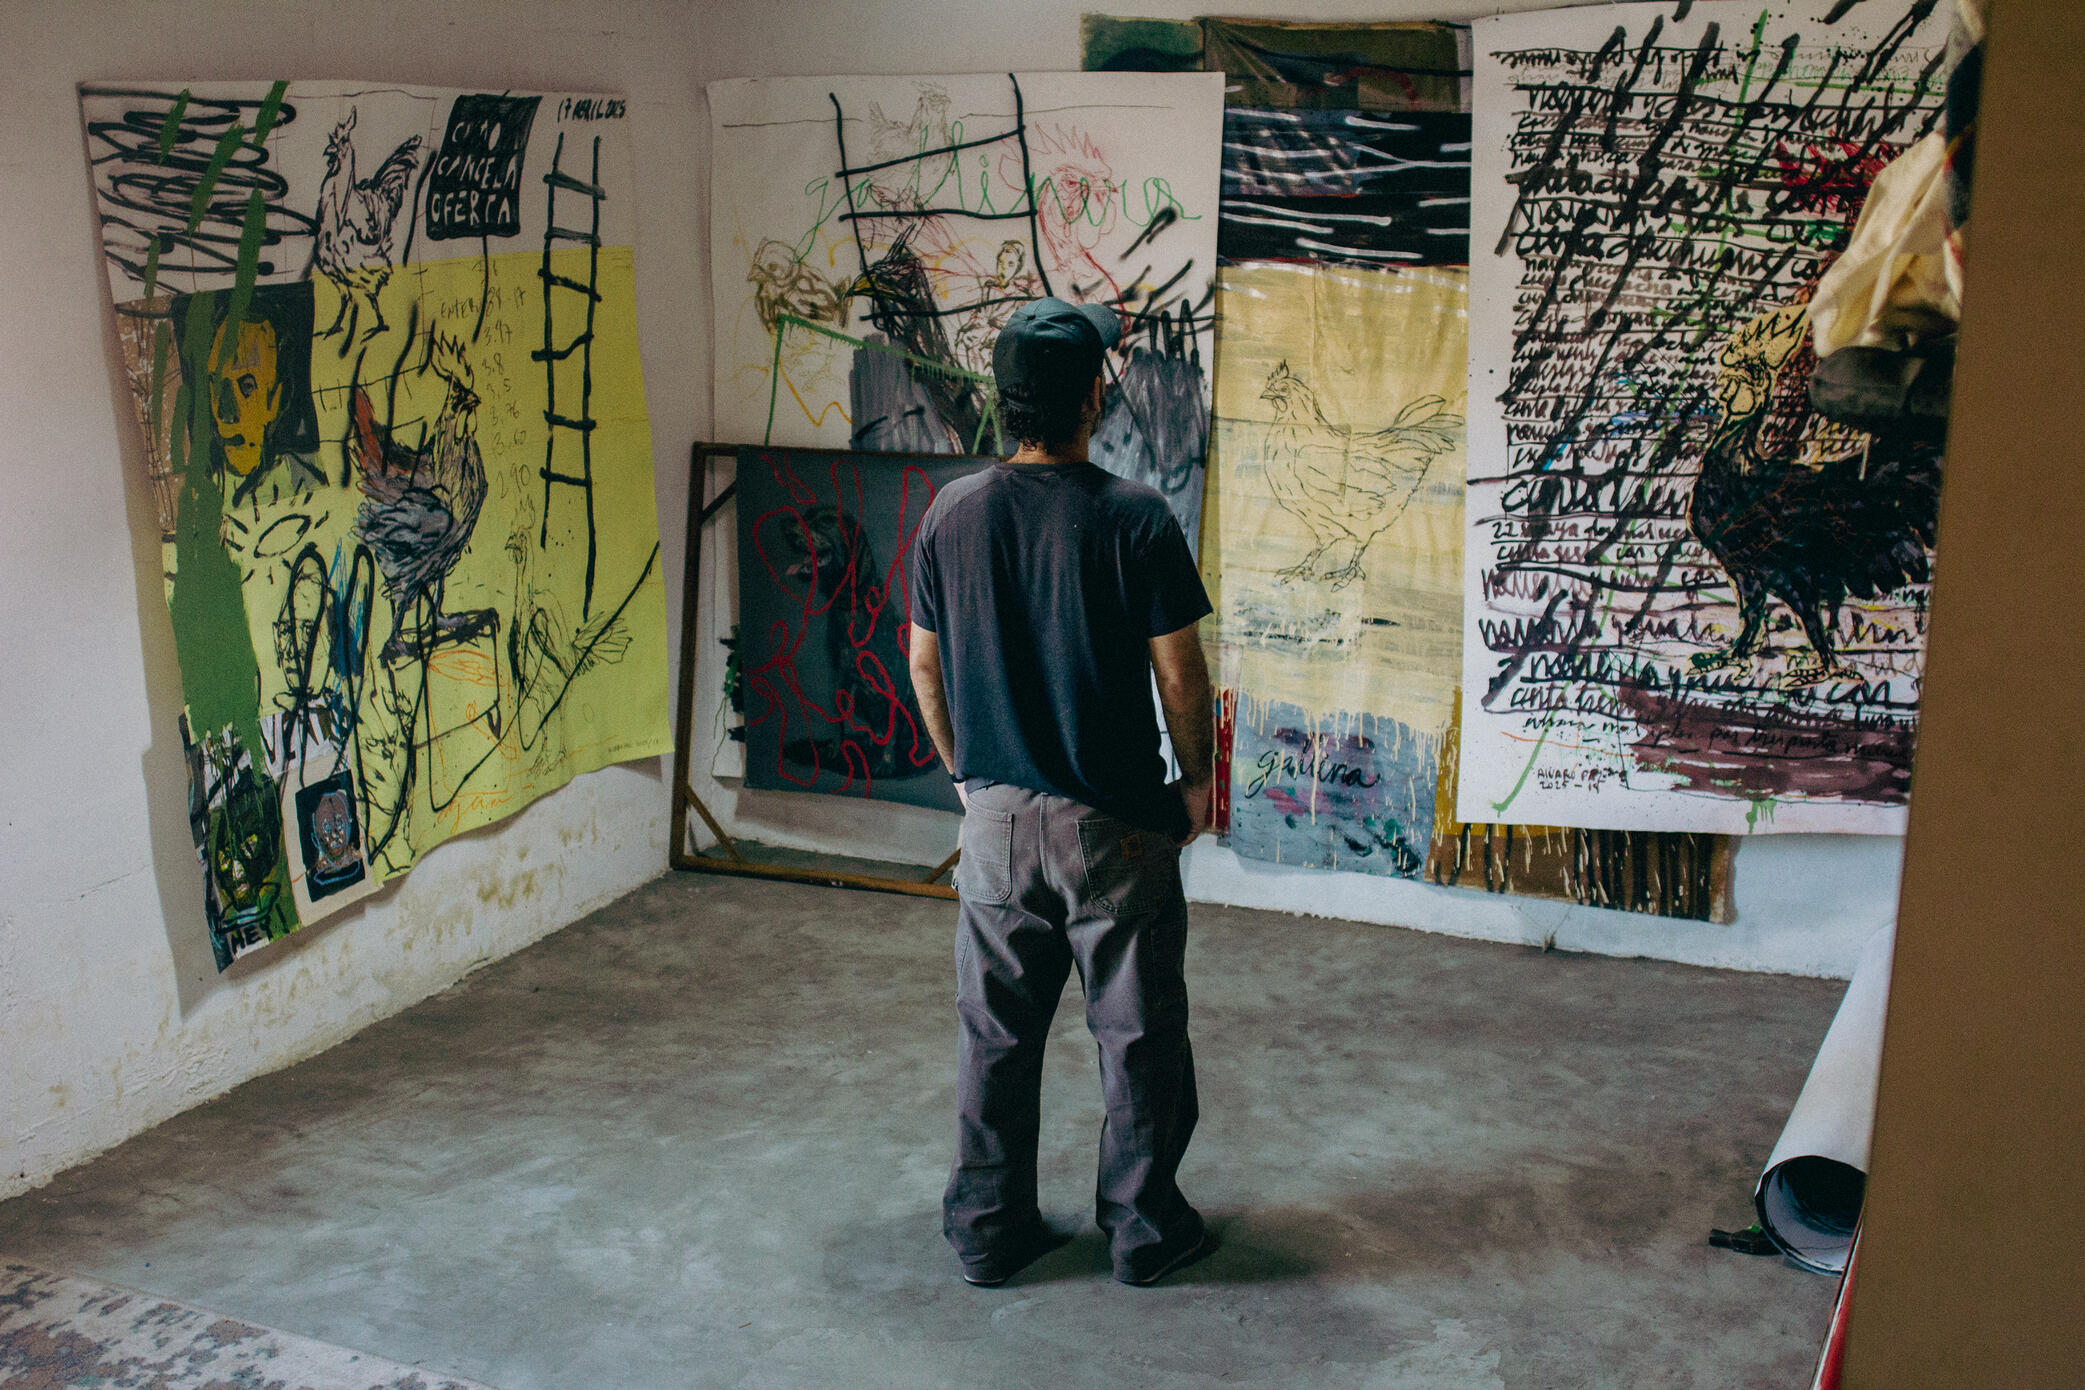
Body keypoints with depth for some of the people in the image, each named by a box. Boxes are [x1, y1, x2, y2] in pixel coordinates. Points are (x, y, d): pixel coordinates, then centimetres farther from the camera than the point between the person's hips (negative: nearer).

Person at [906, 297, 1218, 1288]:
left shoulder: (951, 514, -2)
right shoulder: (1134, 519, -14)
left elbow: (925, 665, 6)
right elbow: (1179, 675, -10)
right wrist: (1197, 776, 6)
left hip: (996, 816, 4)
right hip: (1115, 824, -3)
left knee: (994, 1034, 14)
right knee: (1136, 1032, 12)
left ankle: (988, 1232, 24)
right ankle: (1143, 1229, 23)